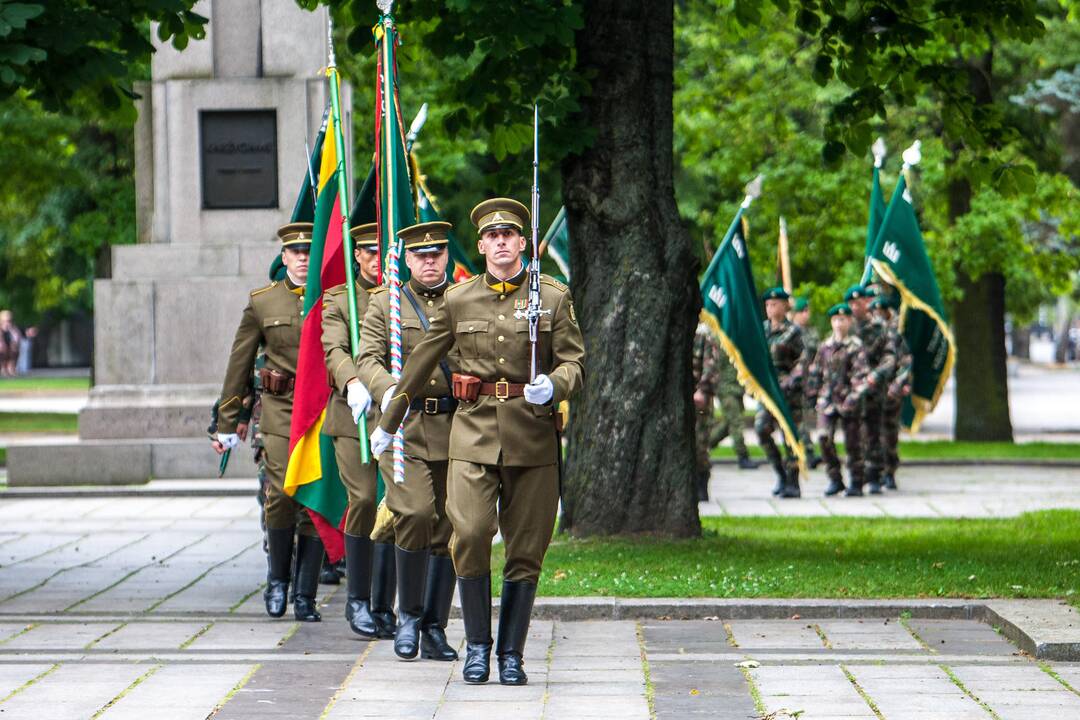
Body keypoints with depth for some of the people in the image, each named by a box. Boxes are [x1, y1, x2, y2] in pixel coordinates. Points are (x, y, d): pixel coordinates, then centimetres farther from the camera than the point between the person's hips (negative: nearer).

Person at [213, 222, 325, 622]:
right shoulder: (262, 302, 7)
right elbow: (239, 365, 10)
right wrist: (227, 424, 10)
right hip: (280, 410, 0)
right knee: (282, 494, -12)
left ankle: (305, 596, 5)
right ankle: (277, 579, 10)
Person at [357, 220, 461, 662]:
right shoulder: (385, 304, 8)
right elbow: (367, 360, -1)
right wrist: (391, 392, -21)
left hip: (455, 428, 2)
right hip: (404, 427, -2)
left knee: (448, 528, 2)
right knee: (416, 514, -18)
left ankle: (435, 628, 12)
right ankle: (409, 615, 0)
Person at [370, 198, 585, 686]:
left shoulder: (553, 297, 4)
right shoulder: (458, 299, 8)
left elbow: (574, 362, 2)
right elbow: (422, 362, 17)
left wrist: (552, 386, -21)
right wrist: (388, 422, 23)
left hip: (532, 433, 0)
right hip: (474, 429, 0)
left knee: (526, 548, 2)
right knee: (470, 535, -15)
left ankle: (511, 654, 12)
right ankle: (477, 645, 1)